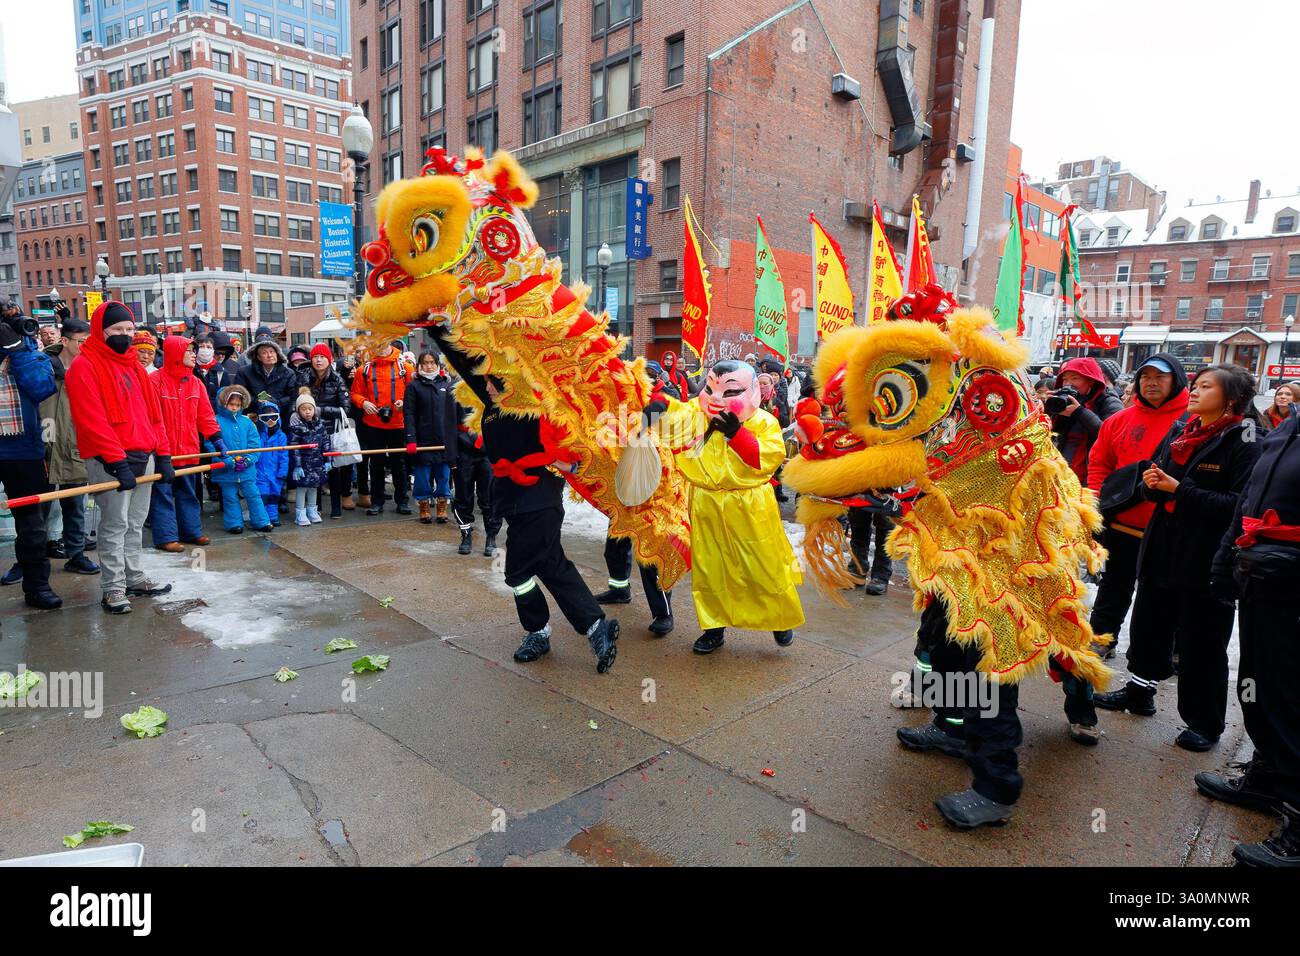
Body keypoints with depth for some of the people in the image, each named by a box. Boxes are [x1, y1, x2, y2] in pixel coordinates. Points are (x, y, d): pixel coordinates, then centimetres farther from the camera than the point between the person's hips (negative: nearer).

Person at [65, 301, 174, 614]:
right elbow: (92, 421, -15)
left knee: (135, 523, 13)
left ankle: (134, 579, 22)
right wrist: (117, 462, -20)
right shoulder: (84, 366, -7)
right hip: (110, 461, -7)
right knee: (115, 524, -4)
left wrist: (163, 455, 8)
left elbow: (153, 413, 16)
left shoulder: (135, 366, 16)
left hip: (143, 457, 7)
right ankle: (113, 589, 3)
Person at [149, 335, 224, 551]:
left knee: (188, 493, 15)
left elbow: (205, 415, 11)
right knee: (163, 495, 1)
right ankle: (166, 537, 6)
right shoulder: (155, 381, -9)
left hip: (188, 451, 6)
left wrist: (216, 440, 4)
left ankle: (191, 531, 24)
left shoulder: (195, 383, 10)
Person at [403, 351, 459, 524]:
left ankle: (443, 508, 17)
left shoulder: (445, 385, 11)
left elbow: (453, 413, 12)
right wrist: (411, 439, -13)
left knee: (443, 475, 7)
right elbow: (408, 414, -4)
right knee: (423, 475, 4)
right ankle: (424, 508, 17)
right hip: (422, 440, -2)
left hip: (443, 439, 3)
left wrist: (453, 438, 6)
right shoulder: (413, 386, 1)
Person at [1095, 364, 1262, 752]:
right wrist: (1152, 483, -5)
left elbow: (1240, 504, -21)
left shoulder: (1243, 444, -11)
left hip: (1206, 560, -6)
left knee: (1200, 644, 4)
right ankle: (1139, 691, 37)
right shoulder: (1180, 433, 9)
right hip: (1163, 550, 7)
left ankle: (1205, 723, 21)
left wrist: (1180, 489, -21)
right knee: (1149, 625, 18)